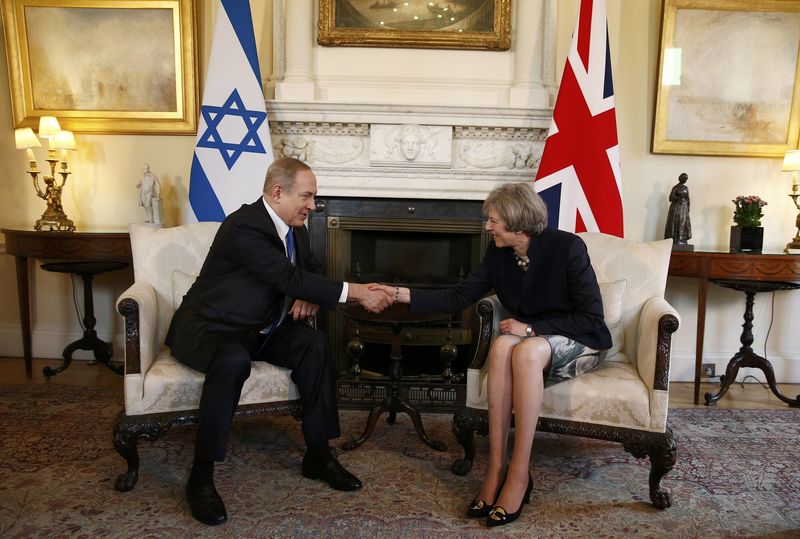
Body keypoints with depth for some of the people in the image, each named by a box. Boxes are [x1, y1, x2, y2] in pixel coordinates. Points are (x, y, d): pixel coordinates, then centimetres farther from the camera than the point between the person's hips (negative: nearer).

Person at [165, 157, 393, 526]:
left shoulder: (294, 227, 3)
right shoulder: (244, 227, -24)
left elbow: (309, 269, 18)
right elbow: (289, 278, -30)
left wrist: (308, 295, -7)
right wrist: (357, 292, -29)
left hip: (256, 329, 8)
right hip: (206, 328, -7)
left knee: (314, 343, -16)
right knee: (234, 361, -38)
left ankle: (318, 455, -5)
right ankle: (201, 477, -21)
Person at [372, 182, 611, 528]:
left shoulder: (567, 246, -18)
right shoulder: (498, 253, -3)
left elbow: (591, 317, -16)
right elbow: (460, 296, -2)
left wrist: (532, 327, -23)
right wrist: (404, 295, -10)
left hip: (581, 342, -4)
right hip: (531, 336, 4)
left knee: (527, 351, -36)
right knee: (502, 346, -31)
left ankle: (519, 473, -29)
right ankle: (496, 466, -27)